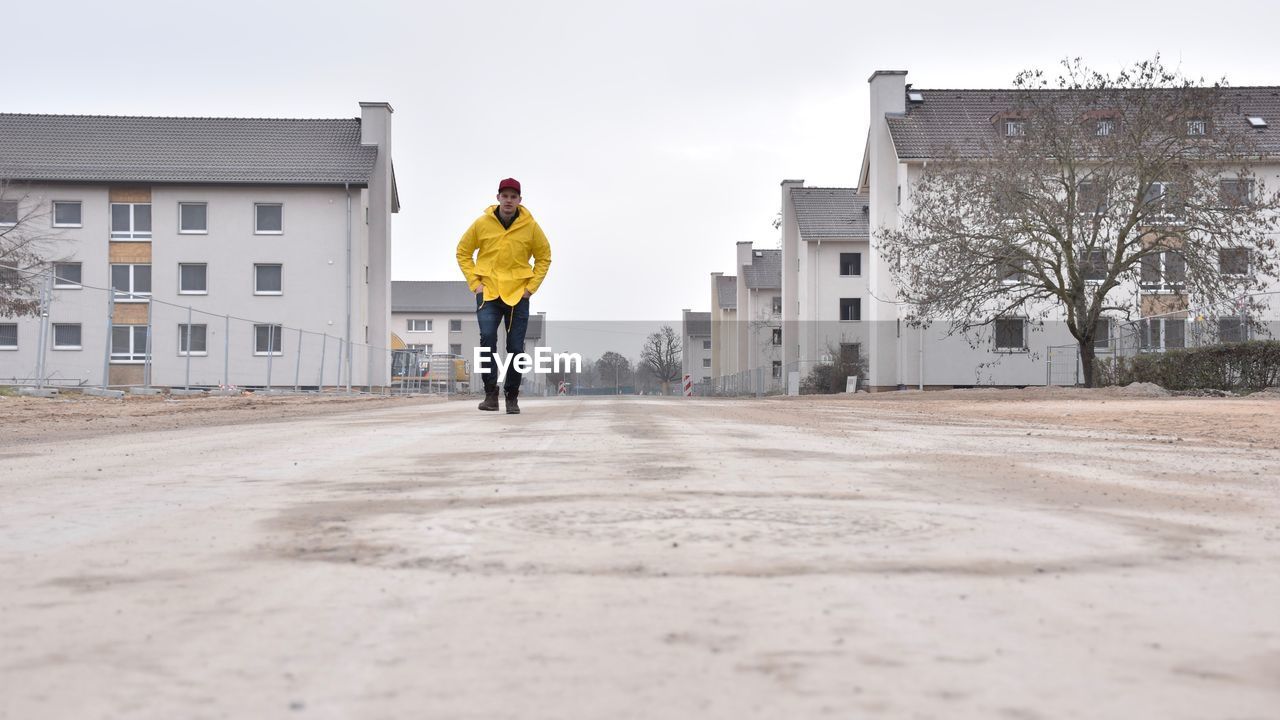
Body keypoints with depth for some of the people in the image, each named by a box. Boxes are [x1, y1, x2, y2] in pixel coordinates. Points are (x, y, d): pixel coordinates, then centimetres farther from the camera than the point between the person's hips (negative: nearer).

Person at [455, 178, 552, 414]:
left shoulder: (530, 226, -1)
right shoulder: (482, 223, -2)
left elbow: (544, 258, 9)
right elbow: (463, 253, 8)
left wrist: (531, 287, -1)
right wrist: (475, 283, -1)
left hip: (518, 295, 1)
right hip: (488, 294, -1)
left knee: (516, 348, 2)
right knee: (487, 338, -19)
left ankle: (512, 397, 16)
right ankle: (491, 393, -11)